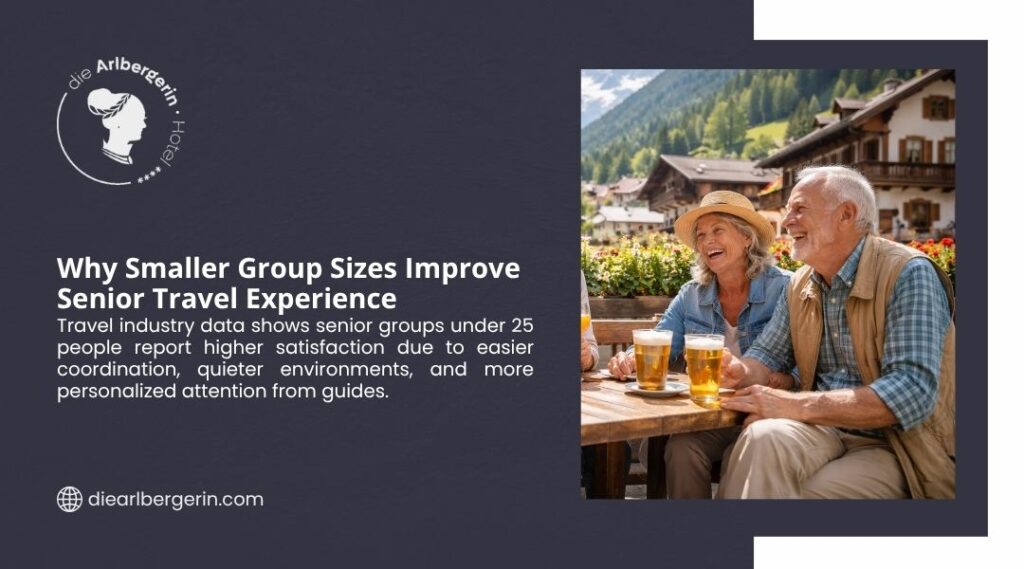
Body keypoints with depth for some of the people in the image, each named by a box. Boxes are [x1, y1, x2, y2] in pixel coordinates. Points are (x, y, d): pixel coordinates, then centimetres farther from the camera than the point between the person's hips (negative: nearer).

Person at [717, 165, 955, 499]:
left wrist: (797, 405, -28)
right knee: (763, 438, -28)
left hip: (891, 443, -5)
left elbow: (913, 392, -23)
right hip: (824, 427, 5)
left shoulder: (909, 275, -14)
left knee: (810, 492, -33)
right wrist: (742, 372, -11)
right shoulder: (800, 286, 9)